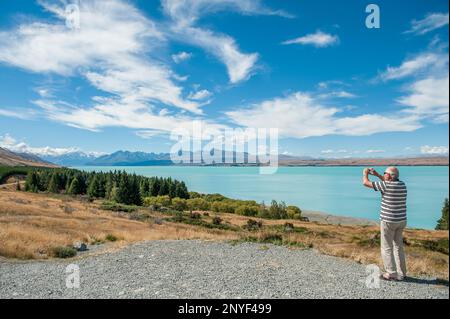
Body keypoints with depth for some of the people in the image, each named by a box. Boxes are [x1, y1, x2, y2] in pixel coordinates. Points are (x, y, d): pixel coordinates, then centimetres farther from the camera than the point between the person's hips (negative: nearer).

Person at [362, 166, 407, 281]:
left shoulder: (385, 185, -18)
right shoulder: (402, 184, 3)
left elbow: (366, 183, -10)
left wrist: (365, 173, 8)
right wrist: (377, 174, 23)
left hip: (388, 221, -7)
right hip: (401, 221, 7)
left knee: (387, 248, 4)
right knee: (398, 247, 17)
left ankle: (392, 274, 7)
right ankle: (401, 273, 23)